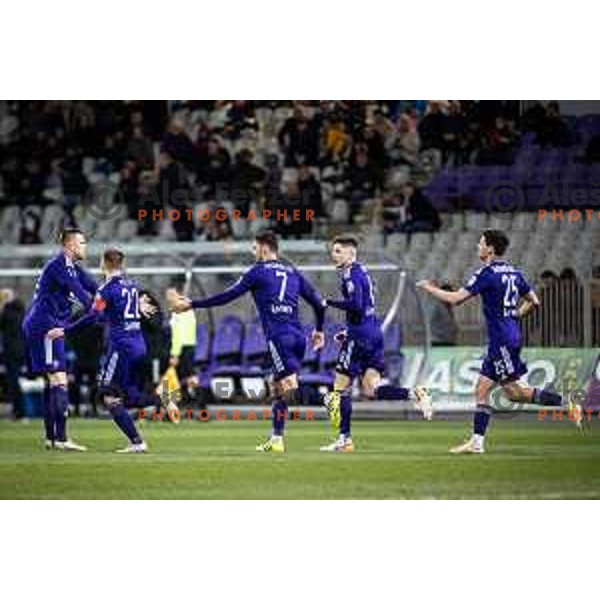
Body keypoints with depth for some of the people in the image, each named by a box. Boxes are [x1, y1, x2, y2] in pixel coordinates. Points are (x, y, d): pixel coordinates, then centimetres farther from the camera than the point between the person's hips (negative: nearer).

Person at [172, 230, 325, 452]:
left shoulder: (259, 270, 2)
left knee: (290, 386, -15)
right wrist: (319, 330, 34)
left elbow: (228, 296, 1)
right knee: (278, 387, 15)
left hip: (278, 336, -7)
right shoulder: (292, 271, 18)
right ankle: (276, 439, 15)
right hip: (297, 336, 7)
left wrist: (192, 304, 8)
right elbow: (317, 301, 19)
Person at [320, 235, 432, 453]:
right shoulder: (362, 271, 19)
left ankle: (344, 439, 1)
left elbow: (355, 305, -24)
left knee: (341, 387, 0)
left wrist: (329, 302, -13)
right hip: (375, 335, 9)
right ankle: (414, 394, -12)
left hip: (360, 337, -9)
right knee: (371, 389, 4)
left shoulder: (351, 274, -10)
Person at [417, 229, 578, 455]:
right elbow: (533, 302, 17)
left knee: (513, 392, -6)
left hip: (502, 340, -9)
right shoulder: (514, 273, 12)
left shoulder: (487, 274, -14)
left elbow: (455, 299, -14)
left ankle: (565, 403, -6)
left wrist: (430, 288, 0)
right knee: (482, 389, 10)